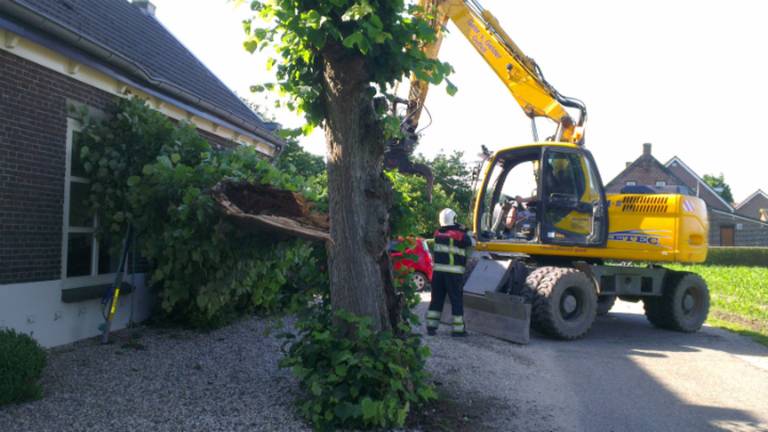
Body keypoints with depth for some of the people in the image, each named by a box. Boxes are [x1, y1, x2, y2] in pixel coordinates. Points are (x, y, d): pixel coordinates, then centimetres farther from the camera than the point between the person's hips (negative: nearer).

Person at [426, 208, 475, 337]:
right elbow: (472, 242, 6)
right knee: (456, 300, 4)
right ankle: (458, 329, 8)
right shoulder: (459, 234, -8)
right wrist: (465, 231, 19)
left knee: (436, 299, 12)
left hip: (438, 271, 5)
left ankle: (431, 326, 13)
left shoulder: (438, 233, 5)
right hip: (453, 273, -4)